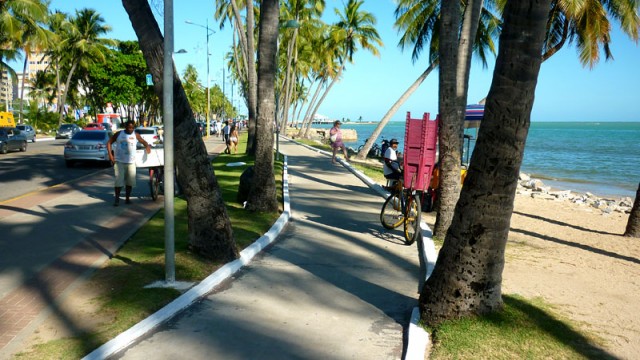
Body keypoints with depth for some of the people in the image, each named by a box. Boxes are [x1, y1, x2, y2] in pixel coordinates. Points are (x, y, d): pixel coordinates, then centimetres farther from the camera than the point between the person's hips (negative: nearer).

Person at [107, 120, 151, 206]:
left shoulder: (136, 135, 4)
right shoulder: (119, 134, 2)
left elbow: (144, 142, 13)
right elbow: (109, 143, 6)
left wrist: (147, 146, -11)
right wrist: (110, 154, -5)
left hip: (131, 162, 2)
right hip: (119, 161, -2)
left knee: (130, 181, 5)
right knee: (119, 181, -5)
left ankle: (127, 198, 18)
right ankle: (117, 199, 4)